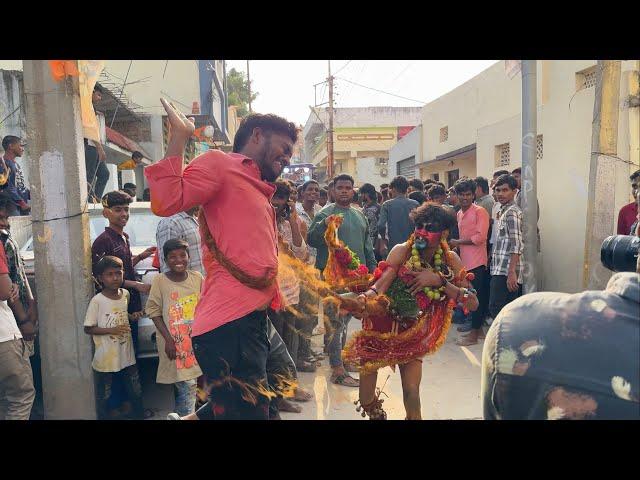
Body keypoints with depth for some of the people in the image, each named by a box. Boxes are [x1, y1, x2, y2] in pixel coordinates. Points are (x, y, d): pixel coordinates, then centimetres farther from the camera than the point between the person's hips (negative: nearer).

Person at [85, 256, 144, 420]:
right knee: (104, 396, 10)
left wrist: (133, 316, 4)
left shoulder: (125, 294, 1)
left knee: (136, 392, 14)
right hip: (106, 358, -4)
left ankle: (139, 416, 31)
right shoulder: (97, 300, -14)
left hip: (127, 355, 5)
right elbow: (88, 329, -10)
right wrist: (112, 330, -20)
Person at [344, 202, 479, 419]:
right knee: (367, 370, 1)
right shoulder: (402, 251, -17)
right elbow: (381, 284, -29)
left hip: (414, 331, 1)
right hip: (382, 322, -1)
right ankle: (373, 412, 35)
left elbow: (472, 303, -15)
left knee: (411, 390, -5)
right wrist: (366, 298, -52)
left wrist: (439, 280, -27)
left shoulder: (450, 260, -9)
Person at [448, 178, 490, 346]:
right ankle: (477, 328, 25)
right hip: (465, 261, 7)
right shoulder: (459, 214, 15)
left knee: (477, 297, -1)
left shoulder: (480, 212, -8)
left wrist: (458, 242, -9)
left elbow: (480, 237, -15)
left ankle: (474, 334, 6)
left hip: (477, 262, -7)